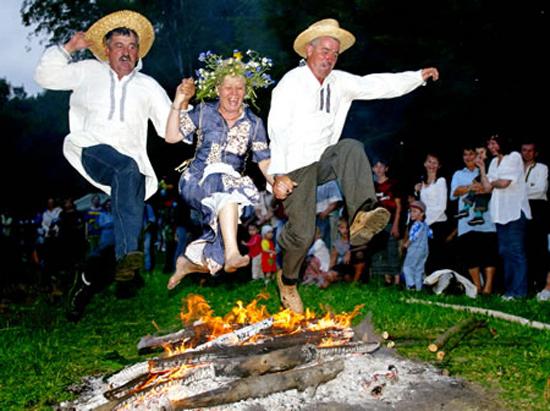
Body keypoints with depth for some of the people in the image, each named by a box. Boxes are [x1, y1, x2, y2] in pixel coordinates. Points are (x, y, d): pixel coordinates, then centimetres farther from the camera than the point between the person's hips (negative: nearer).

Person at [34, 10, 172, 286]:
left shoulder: (148, 85, 25)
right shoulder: (89, 71, 24)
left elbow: (171, 128, 19)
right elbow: (46, 76, 19)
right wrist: (69, 47, 14)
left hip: (131, 159, 3)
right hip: (92, 149, -3)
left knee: (131, 190, -31)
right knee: (127, 170, -36)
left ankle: (124, 261, -38)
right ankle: (129, 252, -43)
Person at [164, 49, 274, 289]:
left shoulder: (254, 123, 10)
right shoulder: (204, 112, 6)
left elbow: (264, 161, 5)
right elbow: (171, 137, 3)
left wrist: (276, 182, -15)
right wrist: (178, 103, -6)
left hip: (231, 187, 3)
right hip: (196, 183, -3)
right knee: (224, 182, -36)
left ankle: (191, 262, 4)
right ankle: (232, 253, -48)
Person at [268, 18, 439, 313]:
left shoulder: (340, 82, 7)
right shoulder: (291, 83, -10)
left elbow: (379, 85, 9)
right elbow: (277, 130, -18)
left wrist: (419, 76, 0)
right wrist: (279, 174, -26)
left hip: (324, 160, 5)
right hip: (296, 167, -5)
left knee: (352, 148, -28)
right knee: (303, 234, -12)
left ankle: (361, 215, -40)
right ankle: (287, 280, 18)